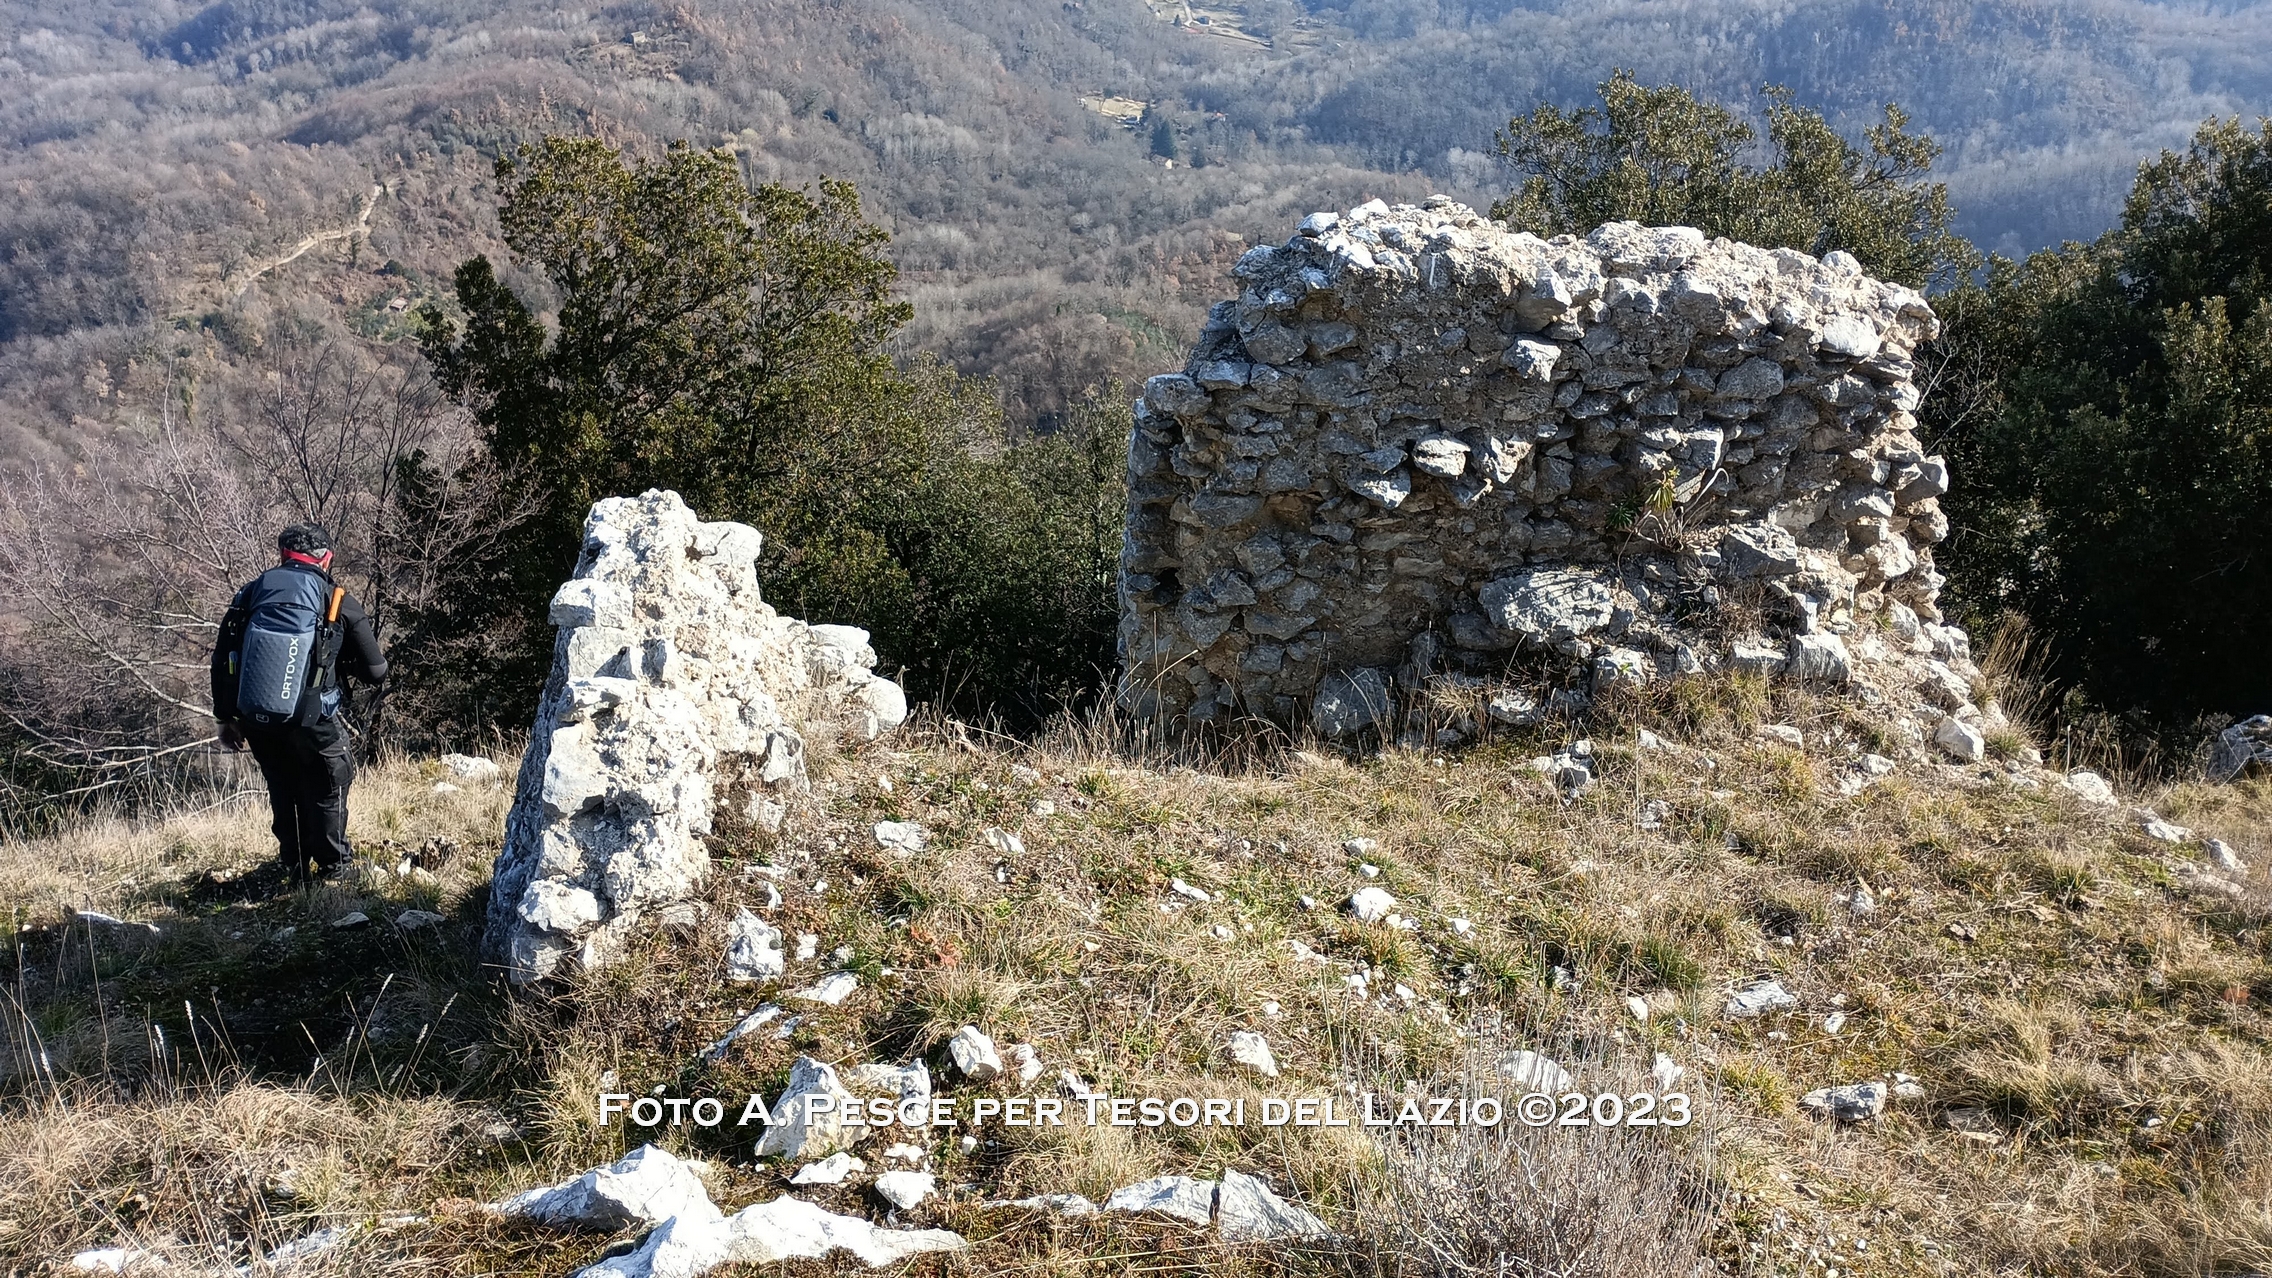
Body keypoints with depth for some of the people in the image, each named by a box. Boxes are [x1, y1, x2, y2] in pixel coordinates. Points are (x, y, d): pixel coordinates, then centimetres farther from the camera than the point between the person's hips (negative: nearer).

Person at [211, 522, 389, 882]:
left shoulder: (253, 591, 9)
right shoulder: (338, 601, -1)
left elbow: (223, 660, 10)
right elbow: (376, 671, 1)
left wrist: (226, 718, 18)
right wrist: (347, 661, 23)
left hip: (256, 720, 4)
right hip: (309, 721, -4)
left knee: (284, 790, 23)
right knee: (328, 785, 19)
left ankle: (296, 869, 30)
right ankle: (332, 866, 22)